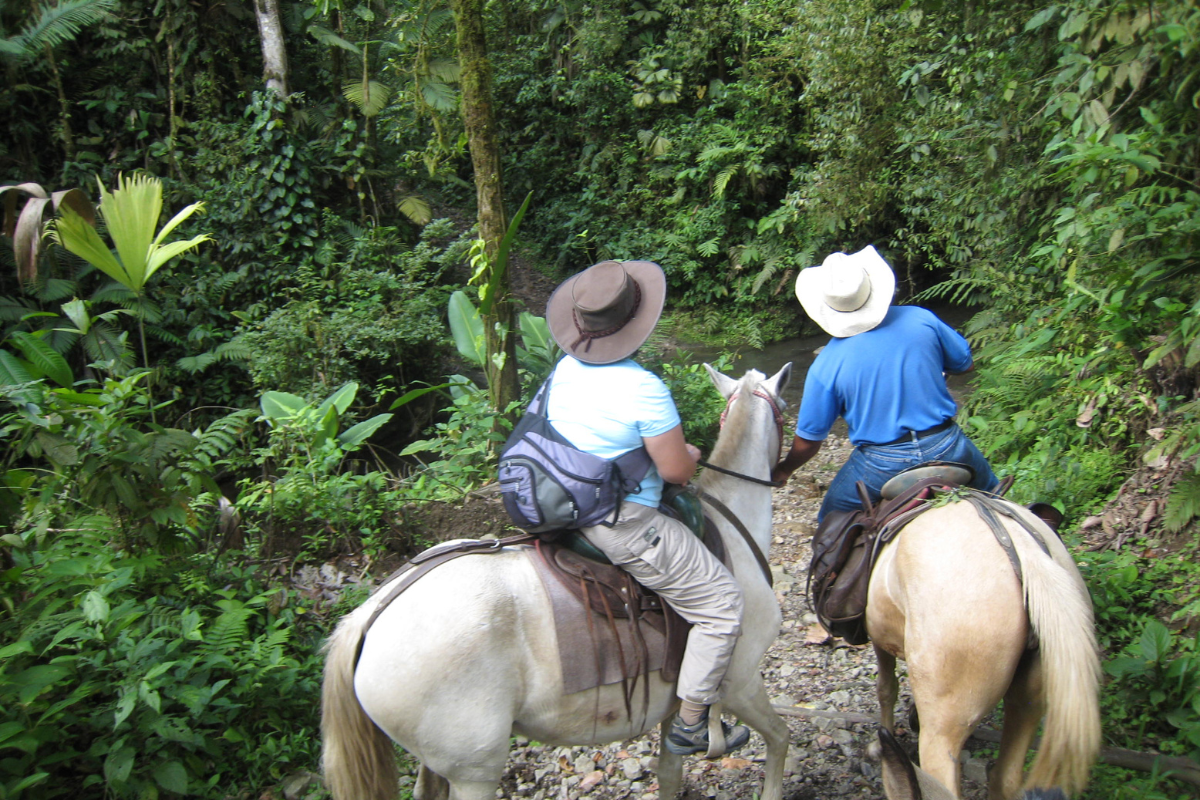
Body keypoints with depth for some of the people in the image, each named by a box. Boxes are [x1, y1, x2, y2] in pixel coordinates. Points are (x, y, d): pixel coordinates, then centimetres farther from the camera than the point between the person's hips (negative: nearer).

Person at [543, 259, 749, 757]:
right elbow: (677, 471, -18)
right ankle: (690, 724, 12)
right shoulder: (643, 388, -22)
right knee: (723, 602, 4)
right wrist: (691, 453, 6)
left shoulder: (564, 370, 3)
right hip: (625, 525, -9)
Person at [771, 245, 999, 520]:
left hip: (882, 464, -2)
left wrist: (783, 470, 17)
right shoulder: (922, 319, -7)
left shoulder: (826, 366, -12)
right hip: (947, 446, 2)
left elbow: (808, 441, -3)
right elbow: (966, 365, 10)